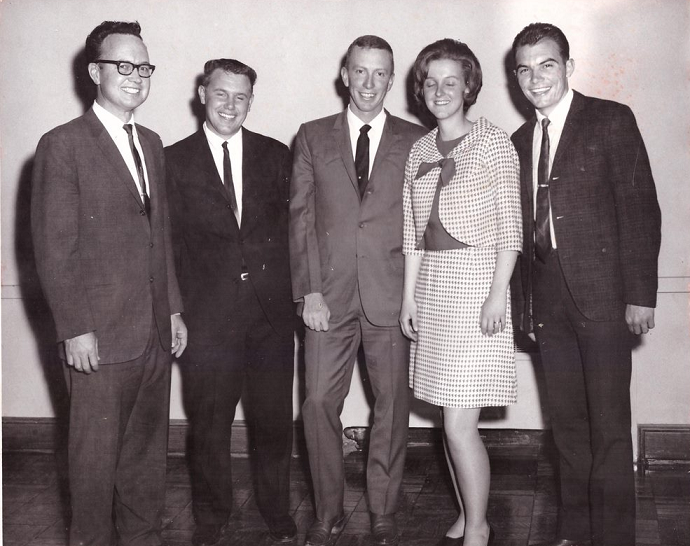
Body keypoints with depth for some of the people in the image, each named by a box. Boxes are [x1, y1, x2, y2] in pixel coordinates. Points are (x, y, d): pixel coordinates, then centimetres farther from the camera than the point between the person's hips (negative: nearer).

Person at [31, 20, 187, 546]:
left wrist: (173, 308, 13)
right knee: (96, 454, 6)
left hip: (155, 331, 6)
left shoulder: (152, 143, 14)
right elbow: (53, 248, -10)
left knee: (148, 448, 15)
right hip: (99, 336, -6)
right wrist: (75, 330, -13)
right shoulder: (63, 145, -7)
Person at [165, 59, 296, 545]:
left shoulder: (275, 155, 8)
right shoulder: (175, 160, 3)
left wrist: (293, 290, -2)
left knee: (274, 418, 10)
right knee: (210, 423, 10)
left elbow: (289, 227, 6)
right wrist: (178, 310, -5)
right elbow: (171, 242, 0)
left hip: (272, 308, 1)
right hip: (209, 314, -1)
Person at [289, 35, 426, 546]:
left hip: (392, 293, 0)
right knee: (319, 402, 1)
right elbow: (301, 217, 4)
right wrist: (309, 290, -4)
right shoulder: (313, 137, 9)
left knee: (392, 405, 5)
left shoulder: (416, 141, 6)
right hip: (329, 295, 1)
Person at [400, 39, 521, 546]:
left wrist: (498, 293, -14)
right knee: (454, 421, 10)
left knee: (459, 423, -8)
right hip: (431, 288, 6)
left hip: (477, 284, -5)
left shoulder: (493, 143, -3)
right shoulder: (420, 150, 12)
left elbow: (510, 226, -7)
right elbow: (414, 231, 13)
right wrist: (409, 294, 7)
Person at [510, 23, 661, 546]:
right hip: (547, 299, 5)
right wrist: (525, 299, 8)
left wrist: (640, 294, -11)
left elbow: (640, 210, -6)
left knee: (609, 423, 0)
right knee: (567, 421, 12)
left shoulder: (611, 120, -1)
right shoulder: (520, 139, 15)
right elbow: (524, 225, 13)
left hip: (601, 294, -5)